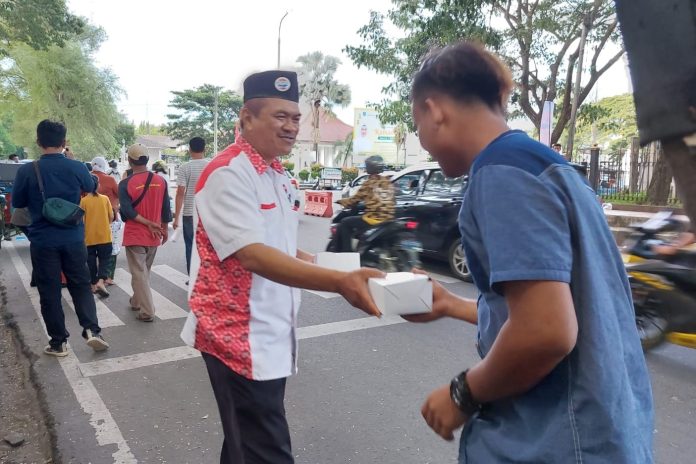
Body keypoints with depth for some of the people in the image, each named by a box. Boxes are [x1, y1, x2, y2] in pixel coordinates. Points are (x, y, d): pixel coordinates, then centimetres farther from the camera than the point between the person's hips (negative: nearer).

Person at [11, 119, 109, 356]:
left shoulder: (27, 171, -11)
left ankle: (58, 342, 15)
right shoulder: (76, 167, -7)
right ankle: (91, 330, 2)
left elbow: (17, 203, 4)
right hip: (73, 239, 1)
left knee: (49, 292, 9)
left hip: (43, 241, -1)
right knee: (81, 285, 15)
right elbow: (90, 188, 15)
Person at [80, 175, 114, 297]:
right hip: (104, 236, 0)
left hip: (89, 237, 0)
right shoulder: (105, 199, -4)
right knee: (104, 260, 7)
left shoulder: (83, 201, -6)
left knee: (91, 261, 13)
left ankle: (94, 284, 19)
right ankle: (101, 282, -11)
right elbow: (111, 217, -1)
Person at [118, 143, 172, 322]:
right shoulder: (161, 181, -3)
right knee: (144, 271, 20)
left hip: (135, 236, -4)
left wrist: (148, 224, -14)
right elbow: (166, 209, 2)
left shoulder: (125, 184, -12)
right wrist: (164, 229, 12)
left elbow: (127, 211, -19)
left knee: (139, 273, 1)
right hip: (154, 236, 4)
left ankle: (147, 311, -1)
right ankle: (137, 301, 36)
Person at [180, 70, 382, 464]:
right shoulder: (227, 174, -17)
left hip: (271, 335, 9)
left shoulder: (278, 175, 11)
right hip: (240, 337, -8)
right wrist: (339, 283, -40)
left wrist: (310, 262, 1)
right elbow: (253, 255, -30)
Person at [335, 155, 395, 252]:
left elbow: (355, 199, -1)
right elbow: (392, 201, 19)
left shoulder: (369, 183, -7)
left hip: (373, 218, -8)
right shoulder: (388, 183, 11)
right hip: (388, 217, 8)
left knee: (344, 224, 8)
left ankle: (346, 252, 3)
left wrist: (342, 202, 17)